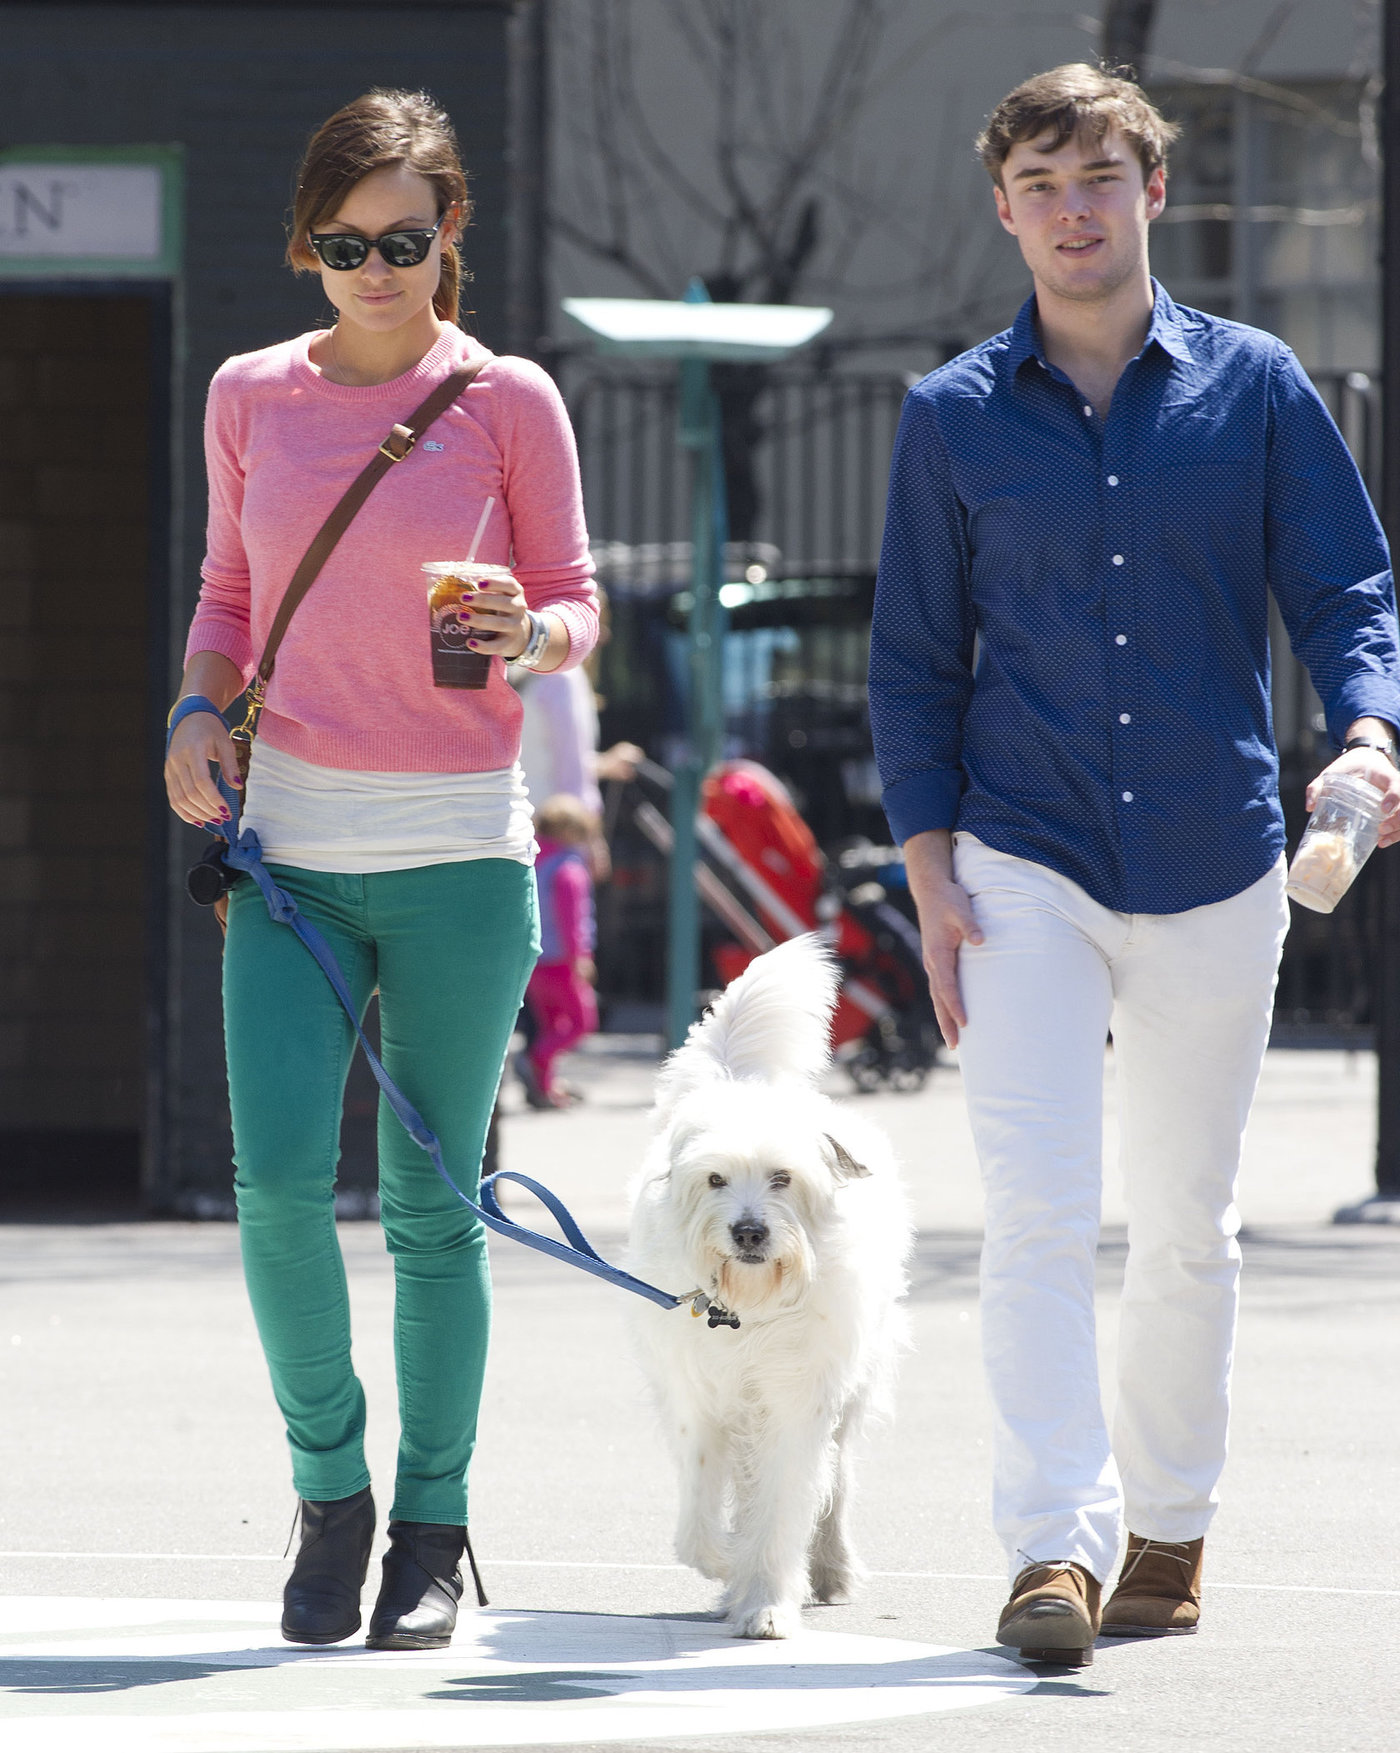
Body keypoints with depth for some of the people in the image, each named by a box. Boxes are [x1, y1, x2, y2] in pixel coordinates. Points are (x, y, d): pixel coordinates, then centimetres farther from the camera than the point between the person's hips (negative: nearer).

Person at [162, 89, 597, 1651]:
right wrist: (199, 706, 0)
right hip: (285, 843, 2)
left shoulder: (505, 400, 1)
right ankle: (329, 1491, 9)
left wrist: (529, 636, -16)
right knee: (279, 1179, -10)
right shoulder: (250, 397, 8)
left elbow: (576, 600, 6)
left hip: (456, 848, -2)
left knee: (433, 1202, 2)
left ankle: (433, 1524, 14)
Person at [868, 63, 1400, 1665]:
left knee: (1186, 1230, 11)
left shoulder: (1255, 389, 3)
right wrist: (930, 872, -3)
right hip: (1025, 869, -1)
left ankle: (1169, 1533, 24)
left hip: (1215, 870, 1)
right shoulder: (954, 417, 4)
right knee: (1038, 1214, -14)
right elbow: (913, 662, 7)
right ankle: (1055, 1548, -18)